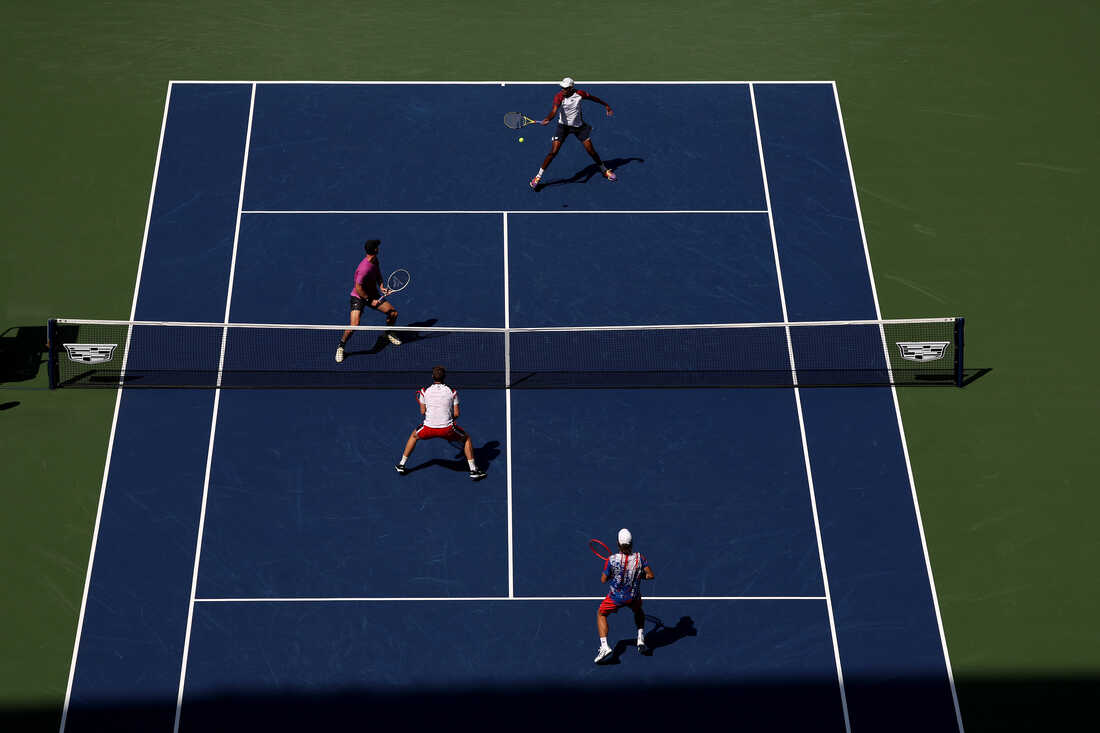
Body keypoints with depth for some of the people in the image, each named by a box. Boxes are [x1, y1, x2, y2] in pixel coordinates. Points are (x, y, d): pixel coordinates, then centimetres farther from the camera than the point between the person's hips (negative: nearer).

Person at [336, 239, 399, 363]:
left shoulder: (375, 261, -4)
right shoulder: (364, 268, -31)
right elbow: (358, 288, -26)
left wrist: (381, 286, 0)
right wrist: (370, 300, -18)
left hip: (373, 295, 8)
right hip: (358, 297, -8)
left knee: (393, 312, 3)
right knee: (354, 325, -22)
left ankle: (389, 334, 33)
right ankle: (341, 347, 1)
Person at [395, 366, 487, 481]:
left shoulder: (425, 391, 5)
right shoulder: (452, 392, 4)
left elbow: (423, 412, 11)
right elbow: (456, 414, 4)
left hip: (429, 428, 1)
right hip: (447, 428, -1)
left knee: (414, 436, 34)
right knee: (466, 438, 25)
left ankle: (402, 465, 37)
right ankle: (473, 470, 19)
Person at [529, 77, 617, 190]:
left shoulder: (580, 94, -14)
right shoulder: (559, 96, -22)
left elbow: (593, 98, 4)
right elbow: (554, 110, -39)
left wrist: (606, 105, 16)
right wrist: (547, 119, -60)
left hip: (579, 125, 2)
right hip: (563, 125, -2)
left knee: (591, 150, 4)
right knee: (553, 152, -11)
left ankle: (605, 170, 28)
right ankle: (538, 176, -1)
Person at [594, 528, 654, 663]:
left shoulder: (611, 560, -22)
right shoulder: (639, 558, -16)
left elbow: (603, 580, -10)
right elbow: (650, 575, -12)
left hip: (616, 596, -2)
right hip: (634, 596, 3)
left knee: (601, 614, 22)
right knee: (638, 611, 37)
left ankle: (604, 646, 5)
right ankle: (641, 639, 21)